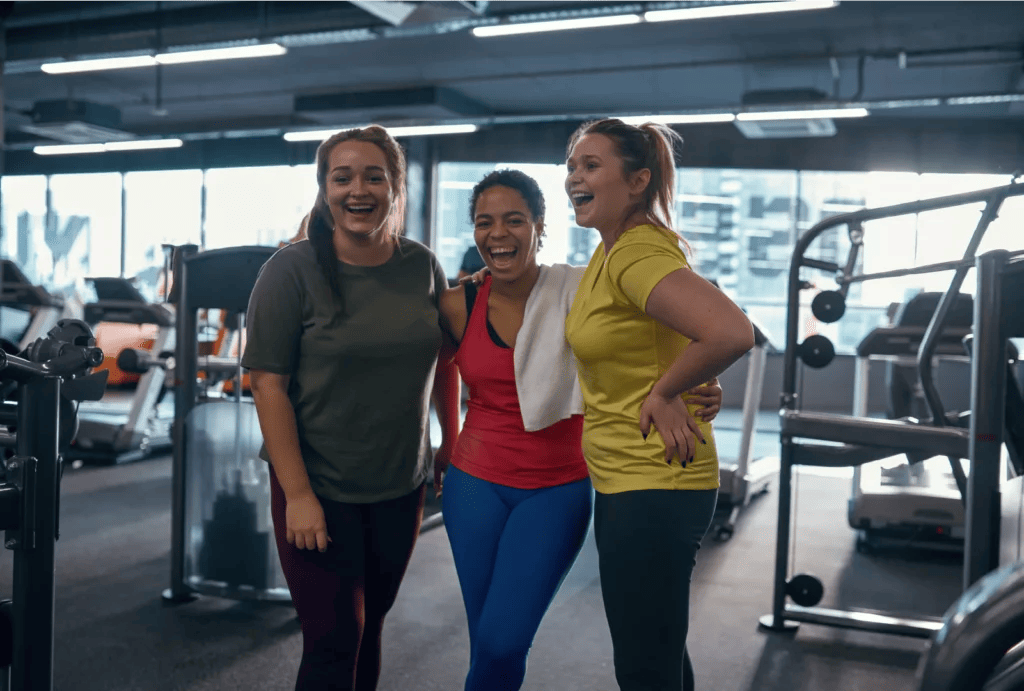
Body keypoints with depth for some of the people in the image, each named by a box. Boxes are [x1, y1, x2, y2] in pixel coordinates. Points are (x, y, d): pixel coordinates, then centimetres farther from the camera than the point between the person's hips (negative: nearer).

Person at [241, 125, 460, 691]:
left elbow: (443, 360, 13)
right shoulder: (293, 270, -11)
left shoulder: (423, 267, 0)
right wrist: (297, 494, -18)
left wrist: (452, 441, 14)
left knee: (369, 630, 17)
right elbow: (268, 383, -14)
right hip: (319, 491, -4)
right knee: (333, 643, 0)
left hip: (399, 489, 4)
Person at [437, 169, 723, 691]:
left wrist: (701, 384, -29)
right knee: (486, 643, 8)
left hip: (556, 488, -2)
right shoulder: (459, 305, -2)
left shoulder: (579, 290, -11)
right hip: (475, 482, 3)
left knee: (502, 644, -9)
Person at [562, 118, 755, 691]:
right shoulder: (610, 251, 9)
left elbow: (732, 333, -34)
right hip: (622, 480, 10)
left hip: (653, 487, -10)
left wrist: (664, 391, -20)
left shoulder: (638, 255, -20)